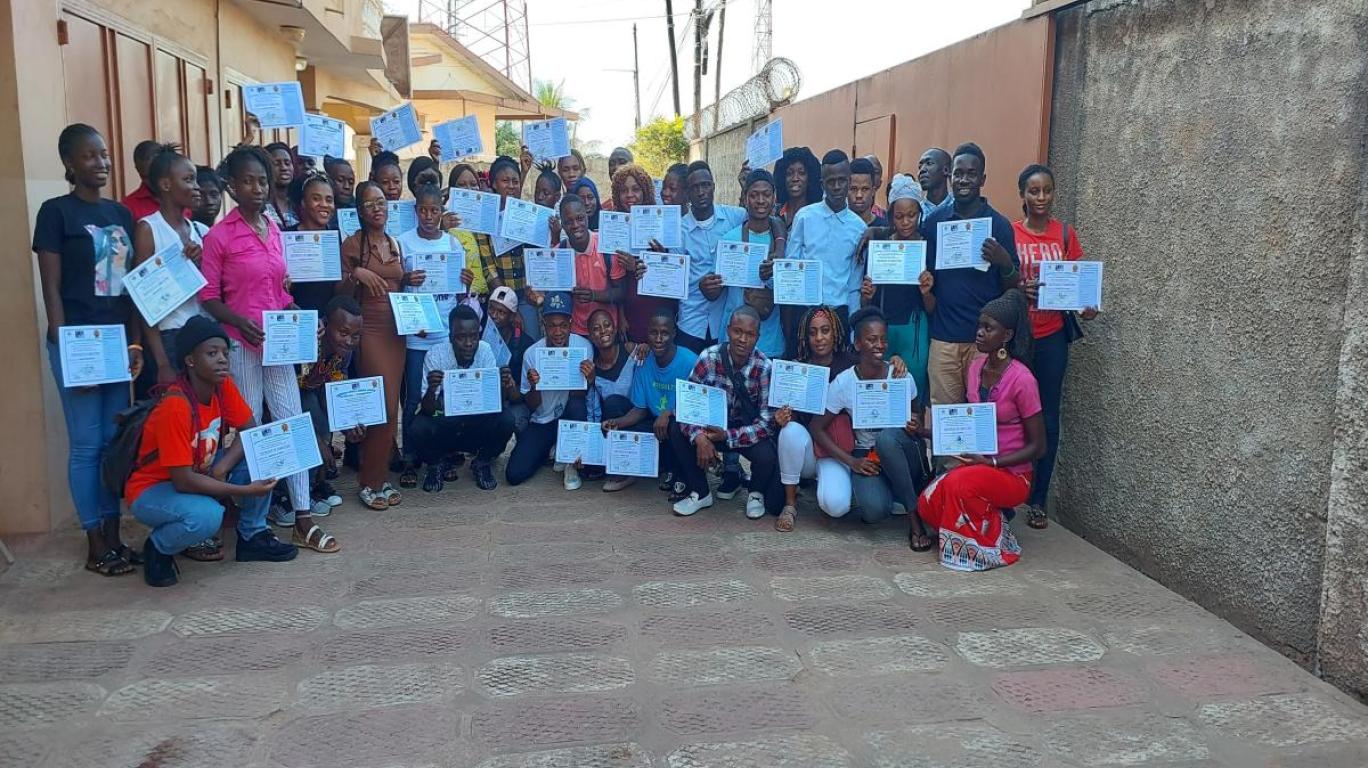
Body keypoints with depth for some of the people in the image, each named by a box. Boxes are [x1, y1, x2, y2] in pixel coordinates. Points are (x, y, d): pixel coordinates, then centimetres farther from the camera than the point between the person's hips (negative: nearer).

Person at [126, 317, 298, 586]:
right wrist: (246, 491, -30)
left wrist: (222, 467, -22)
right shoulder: (176, 407, -31)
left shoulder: (223, 385, -11)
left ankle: (253, 536, 5)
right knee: (207, 515, -36)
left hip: (198, 475, 7)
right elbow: (183, 481, -31)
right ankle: (157, 549, -2)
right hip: (151, 490, -7)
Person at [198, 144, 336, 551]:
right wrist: (241, 323, -22)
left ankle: (302, 514, 5)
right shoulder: (219, 236, -6)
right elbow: (208, 296, -7)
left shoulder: (274, 230, 11)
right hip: (241, 344, -5)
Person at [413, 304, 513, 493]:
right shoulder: (435, 355, -18)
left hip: (477, 424, 1)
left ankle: (482, 463, 4)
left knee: (505, 419, -26)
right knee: (418, 429, -31)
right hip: (443, 425, -1)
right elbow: (428, 410, -21)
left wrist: (503, 389, -36)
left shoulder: (485, 350, -13)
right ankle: (437, 463, 5)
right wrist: (431, 389, -43)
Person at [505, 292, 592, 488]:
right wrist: (533, 385, -28)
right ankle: (550, 450, 20)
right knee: (514, 475, -13)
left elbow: (579, 396, -16)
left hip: (571, 418, -1)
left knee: (576, 405, -37)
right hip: (542, 421, 1)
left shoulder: (583, 347, -16)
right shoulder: (532, 354, -12)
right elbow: (533, 406, -6)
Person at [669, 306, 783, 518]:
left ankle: (756, 494, 6)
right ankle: (700, 493, 1)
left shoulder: (765, 367, -21)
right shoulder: (709, 357, -17)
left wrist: (728, 436, -33)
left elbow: (767, 422, -22)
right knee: (678, 434, -23)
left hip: (749, 432, -2)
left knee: (767, 456, -32)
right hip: (715, 425, 2)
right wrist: (699, 437, -34)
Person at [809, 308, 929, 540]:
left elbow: (916, 414, 10)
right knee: (875, 511, -32)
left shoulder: (901, 376, -7)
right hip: (866, 458, -1)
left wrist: (916, 425, -16)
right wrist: (852, 462, -14)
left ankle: (915, 517, -20)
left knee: (886, 436, -36)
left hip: (899, 451, 1)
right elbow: (817, 428, -5)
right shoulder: (843, 382, -10)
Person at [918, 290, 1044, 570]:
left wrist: (991, 462, -23)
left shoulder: (1021, 379, -20)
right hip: (978, 464, 6)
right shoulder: (976, 367, 2)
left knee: (959, 484, -33)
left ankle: (988, 545, -8)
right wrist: (927, 430, -3)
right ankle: (990, 520, 11)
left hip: (1012, 474, -6)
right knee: (928, 504, -15)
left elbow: (1038, 447, -14)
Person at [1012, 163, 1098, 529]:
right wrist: (1019, 290, -21)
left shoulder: (1065, 234, 6)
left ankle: (1038, 500, 16)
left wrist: (1086, 306, -10)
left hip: (1051, 337, 2)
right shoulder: (1008, 233, -2)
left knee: (1047, 418, 6)